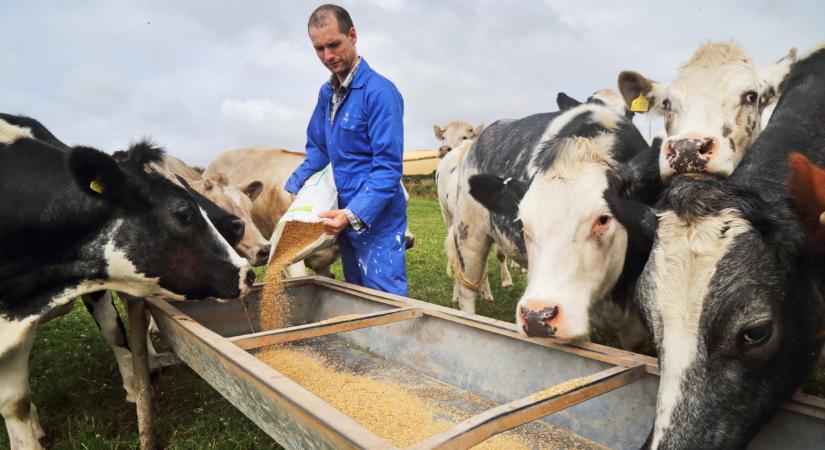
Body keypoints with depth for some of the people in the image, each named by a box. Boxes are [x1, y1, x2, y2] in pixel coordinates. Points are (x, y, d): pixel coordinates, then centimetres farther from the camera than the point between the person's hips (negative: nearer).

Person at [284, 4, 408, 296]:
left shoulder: (379, 92, -16)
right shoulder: (326, 94, 9)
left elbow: (388, 167, -21)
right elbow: (317, 150, 20)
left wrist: (354, 214, -29)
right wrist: (294, 187, 5)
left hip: (376, 219, -8)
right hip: (344, 217, 8)